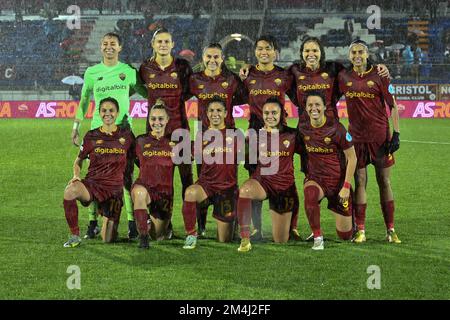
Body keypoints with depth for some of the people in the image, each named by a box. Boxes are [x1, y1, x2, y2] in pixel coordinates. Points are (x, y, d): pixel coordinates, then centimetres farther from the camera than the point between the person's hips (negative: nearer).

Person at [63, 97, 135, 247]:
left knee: (108, 239, -4)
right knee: (70, 191, -37)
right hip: (92, 183, 0)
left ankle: (109, 224, 35)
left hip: (114, 188, 0)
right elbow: (78, 161, 15)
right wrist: (76, 175, -4)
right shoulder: (91, 137, 4)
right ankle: (74, 236, -19)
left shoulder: (126, 135, 4)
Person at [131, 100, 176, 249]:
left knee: (158, 236, 6)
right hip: (145, 186, -2)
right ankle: (143, 235, -32)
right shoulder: (141, 141, 5)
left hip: (165, 190, 2)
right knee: (139, 192, -42)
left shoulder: (173, 141, 7)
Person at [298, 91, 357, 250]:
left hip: (338, 181, -2)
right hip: (315, 179, 2)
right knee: (310, 194, -40)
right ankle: (317, 237, -21)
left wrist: (346, 186, -13)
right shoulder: (303, 129, -5)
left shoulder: (336, 128, -16)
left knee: (345, 235, 5)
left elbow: (352, 158, -10)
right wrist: (307, 174, 7)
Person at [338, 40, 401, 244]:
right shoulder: (344, 77, 5)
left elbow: (393, 106, 0)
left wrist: (396, 133, -6)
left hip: (380, 136, -2)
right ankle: (360, 231, 4)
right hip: (357, 137, 2)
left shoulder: (378, 76, -1)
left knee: (384, 182, 2)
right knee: (359, 182, 1)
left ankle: (390, 231, 5)